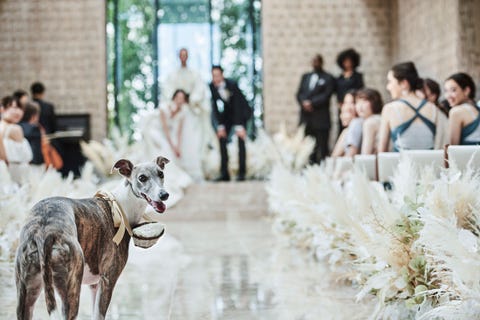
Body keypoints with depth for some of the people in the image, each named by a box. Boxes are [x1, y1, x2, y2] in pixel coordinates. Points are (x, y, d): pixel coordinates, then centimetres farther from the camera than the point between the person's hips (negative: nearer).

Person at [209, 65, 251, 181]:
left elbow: (237, 106, -31)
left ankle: (242, 172, -14)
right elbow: (215, 107, -12)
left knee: (241, 137, -17)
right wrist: (220, 126, -18)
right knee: (222, 138, -8)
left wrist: (239, 127, -36)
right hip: (227, 113, 4)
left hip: (241, 112, -4)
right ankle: (224, 173, -4)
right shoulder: (212, 87, -18)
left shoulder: (232, 85, -30)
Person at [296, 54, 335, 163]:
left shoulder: (328, 78, 5)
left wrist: (311, 103, -13)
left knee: (322, 147, -6)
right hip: (305, 117, 5)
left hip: (320, 118, -5)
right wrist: (304, 102, -6)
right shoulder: (305, 77, 22)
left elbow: (326, 96, -6)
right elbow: (299, 93, 14)